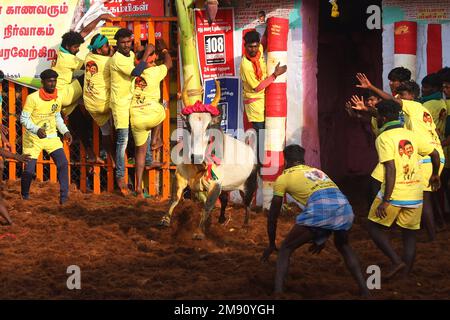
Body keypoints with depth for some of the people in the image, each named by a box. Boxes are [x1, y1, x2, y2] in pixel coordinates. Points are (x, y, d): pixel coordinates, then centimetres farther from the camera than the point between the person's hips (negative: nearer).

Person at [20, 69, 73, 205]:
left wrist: (65, 131, 1)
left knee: (63, 164, -12)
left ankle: (64, 197, -4)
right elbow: (24, 118, -15)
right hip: (33, 138, -4)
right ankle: (25, 196, 19)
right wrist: (37, 130, -31)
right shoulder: (33, 98, -19)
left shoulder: (58, 98, -1)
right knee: (29, 170, -6)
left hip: (51, 137, 4)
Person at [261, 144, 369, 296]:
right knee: (343, 246, 33)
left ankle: (278, 292, 0)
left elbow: (273, 215, 26)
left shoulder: (284, 177, 23)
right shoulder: (316, 171, 38)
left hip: (318, 209, -5)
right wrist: (322, 238, 55)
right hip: (344, 206, 5)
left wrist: (271, 244, 37)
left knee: (286, 249, 14)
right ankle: (364, 290, 25)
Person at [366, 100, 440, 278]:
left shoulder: (384, 138, -10)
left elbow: (391, 169, -19)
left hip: (394, 194, -5)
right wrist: (435, 175, 32)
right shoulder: (411, 135, 8)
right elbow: (435, 154, 13)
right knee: (409, 235, 14)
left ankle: (396, 261, -4)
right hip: (415, 195, 5)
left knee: (374, 227, 11)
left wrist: (385, 201, -20)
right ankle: (407, 275, 12)